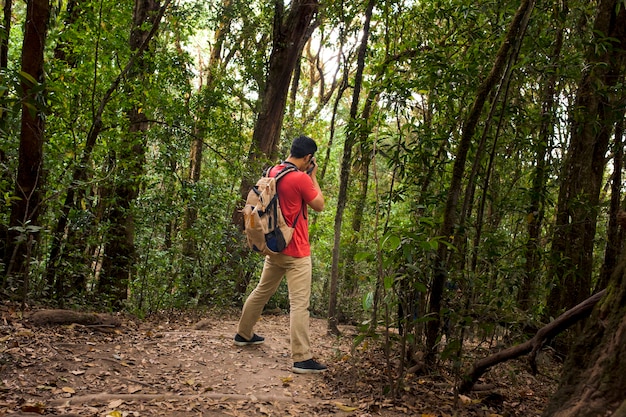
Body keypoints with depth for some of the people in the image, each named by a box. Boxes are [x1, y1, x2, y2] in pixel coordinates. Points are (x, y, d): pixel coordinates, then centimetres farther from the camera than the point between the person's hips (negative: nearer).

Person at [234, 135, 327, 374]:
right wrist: (312, 176, -1)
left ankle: (243, 334, 37)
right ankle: (302, 359, -9)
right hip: (296, 252, -8)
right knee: (300, 303, -8)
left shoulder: (273, 172, 6)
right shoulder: (301, 179, -18)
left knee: (262, 291, 23)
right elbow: (319, 206, -7)